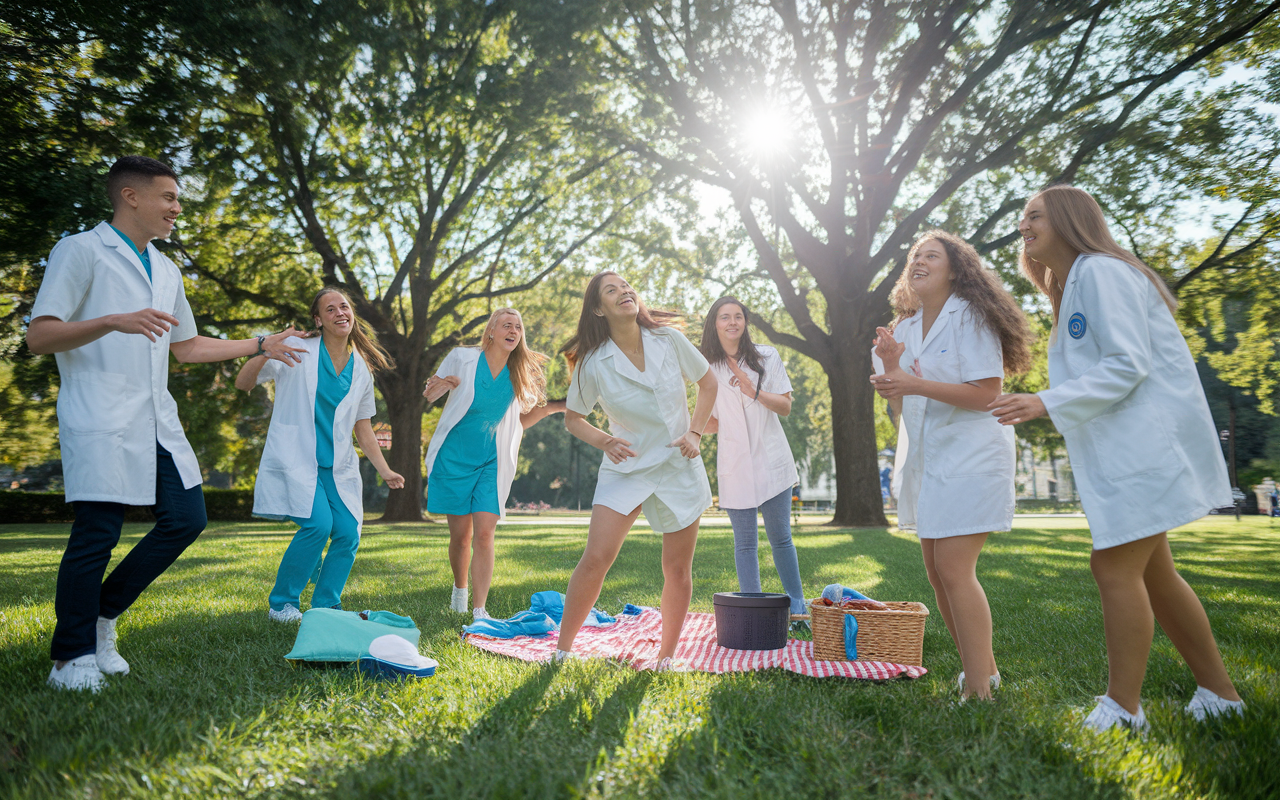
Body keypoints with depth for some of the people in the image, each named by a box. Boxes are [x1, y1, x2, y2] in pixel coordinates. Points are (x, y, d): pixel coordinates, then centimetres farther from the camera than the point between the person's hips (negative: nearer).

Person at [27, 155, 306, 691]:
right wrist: (114, 321, -24)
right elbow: (38, 337, -9)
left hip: (157, 421, 7)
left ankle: (102, 615, 20)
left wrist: (261, 345, 25)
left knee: (185, 519, 2)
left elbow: (186, 347, 27)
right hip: (100, 420, -7)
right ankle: (72, 658, 9)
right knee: (97, 533, -6)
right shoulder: (81, 251, -2)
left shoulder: (166, 271, 21)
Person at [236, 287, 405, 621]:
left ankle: (324, 608, 12)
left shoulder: (361, 370, 11)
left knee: (348, 533, -7)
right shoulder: (297, 351, -1)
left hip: (338, 466, 5)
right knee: (318, 524, -21)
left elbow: (363, 427, 17)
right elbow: (243, 384, 0)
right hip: (296, 459, -5)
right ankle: (281, 603, 1)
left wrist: (384, 470, 11)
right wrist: (265, 352, -18)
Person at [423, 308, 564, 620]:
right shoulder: (462, 358, -4)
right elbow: (429, 395, 5)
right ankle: (459, 590, 31)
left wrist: (549, 407, -2)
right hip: (454, 458, -1)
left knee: (484, 534, -9)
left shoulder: (521, 374, 4)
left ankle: (479, 610, -4)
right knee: (460, 534, 3)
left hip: (492, 462, 2)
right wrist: (444, 384, -18)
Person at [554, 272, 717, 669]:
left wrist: (695, 432, -2)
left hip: (680, 466, 2)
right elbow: (573, 418, 5)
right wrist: (604, 441, -12)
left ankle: (667, 656, 23)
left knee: (678, 569, 6)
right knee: (596, 558, -14)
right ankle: (562, 650, 2)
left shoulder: (668, 339, -5)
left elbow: (708, 383, 9)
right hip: (626, 468, -1)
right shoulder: (593, 363, -9)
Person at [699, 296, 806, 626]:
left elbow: (785, 407, 0)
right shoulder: (707, 367, 7)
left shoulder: (767, 357, 4)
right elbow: (710, 422, 13)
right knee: (745, 542, 4)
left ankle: (797, 607, 17)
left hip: (770, 460, -1)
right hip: (734, 464, 1)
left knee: (780, 538, 3)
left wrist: (754, 391, -17)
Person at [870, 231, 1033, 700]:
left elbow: (986, 394, -15)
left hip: (968, 458, -8)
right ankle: (981, 668, 23)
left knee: (954, 569, -13)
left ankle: (978, 688, -5)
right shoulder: (906, 327, 14)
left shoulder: (970, 318, -6)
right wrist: (891, 366, -6)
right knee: (937, 572, 9)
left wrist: (915, 383, -23)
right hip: (925, 459, 8)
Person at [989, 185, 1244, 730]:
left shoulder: (1100, 271, -11)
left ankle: (1123, 708, 0)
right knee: (1150, 572, 13)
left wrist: (1048, 403, -24)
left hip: (1146, 441, -10)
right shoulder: (1074, 285, 20)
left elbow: (1128, 364, -20)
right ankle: (1218, 693, 24)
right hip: (1124, 447, 10)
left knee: (1115, 566, -9)